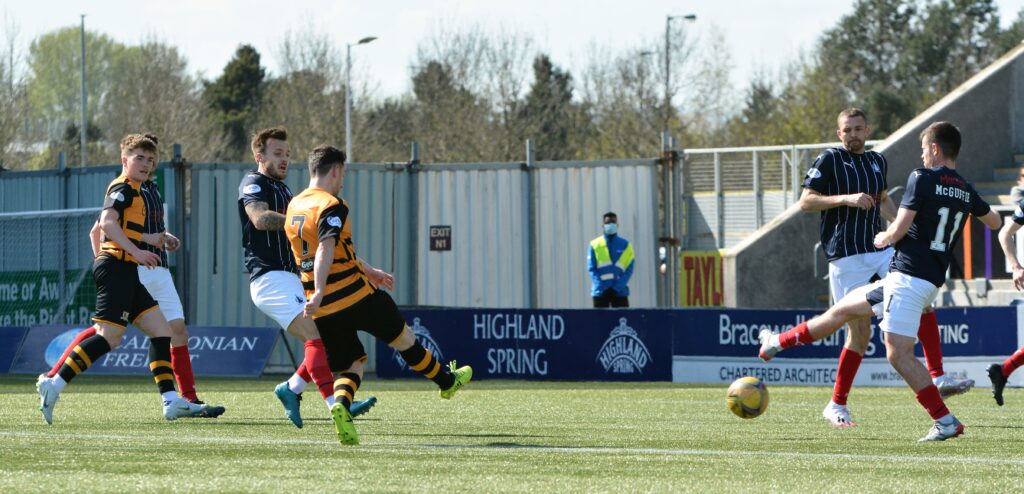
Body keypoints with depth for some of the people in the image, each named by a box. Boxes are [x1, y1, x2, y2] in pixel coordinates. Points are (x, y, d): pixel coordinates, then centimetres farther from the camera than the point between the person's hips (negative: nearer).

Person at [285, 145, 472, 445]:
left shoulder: (295, 206, 14)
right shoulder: (331, 206, -13)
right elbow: (325, 250, -29)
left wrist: (369, 271, 31)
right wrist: (319, 293, -38)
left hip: (324, 310, 7)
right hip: (355, 296, -7)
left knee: (349, 366, 10)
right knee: (403, 337, 15)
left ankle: (341, 404, -21)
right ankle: (447, 381, 34)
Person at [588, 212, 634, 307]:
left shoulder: (625, 245, 7)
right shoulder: (595, 245, 5)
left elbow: (629, 270, 2)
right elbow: (591, 269, 1)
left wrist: (618, 287, -12)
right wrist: (601, 286, -12)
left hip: (619, 292, 1)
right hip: (600, 291, -1)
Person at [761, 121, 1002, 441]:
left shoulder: (922, 178, -10)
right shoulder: (967, 191, 11)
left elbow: (900, 229, -14)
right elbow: (995, 223, 29)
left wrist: (883, 238, 8)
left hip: (907, 277, -9)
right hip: (933, 281, 9)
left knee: (898, 354, -12)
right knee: (844, 308, 21)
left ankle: (946, 422, -15)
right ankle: (780, 342, 36)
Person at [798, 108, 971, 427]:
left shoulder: (877, 161, 14)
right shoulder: (829, 160, -5)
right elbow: (805, 202, -11)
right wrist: (846, 199, -22)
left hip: (879, 249, 6)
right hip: (845, 255, -6)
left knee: (922, 300, -7)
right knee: (860, 332, -8)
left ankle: (938, 378, -3)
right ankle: (837, 405, 4)